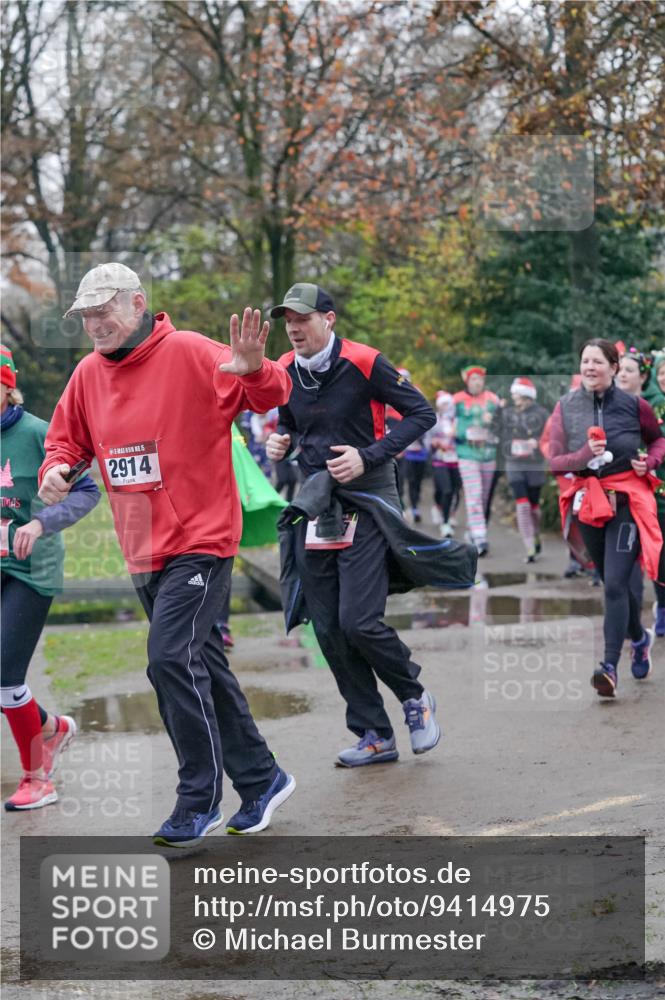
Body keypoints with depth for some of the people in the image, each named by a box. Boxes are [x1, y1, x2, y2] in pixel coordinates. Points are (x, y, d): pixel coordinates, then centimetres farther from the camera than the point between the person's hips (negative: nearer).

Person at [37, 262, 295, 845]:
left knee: (172, 659, -17)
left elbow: (271, 396, -16)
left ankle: (200, 802, -5)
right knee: (200, 666, 14)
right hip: (142, 551, 7)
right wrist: (55, 469, -4)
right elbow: (66, 438, 19)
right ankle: (261, 780, 27)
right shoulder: (89, 374, 7)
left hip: (200, 541, -7)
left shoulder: (189, 354, -12)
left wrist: (253, 370, -39)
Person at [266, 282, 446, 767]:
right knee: (329, 632, 4)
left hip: (366, 502, -6)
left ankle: (415, 698, 13)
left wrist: (369, 456, -18)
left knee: (359, 622, -15)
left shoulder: (364, 363, -12)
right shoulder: (285, 372, 6)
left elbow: (422, 412, -8)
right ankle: (376, 736, 14)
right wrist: (281, 440, -1)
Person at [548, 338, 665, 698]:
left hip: (627, 499, -3)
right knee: (612, 583, 16)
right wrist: (584, 454, -21)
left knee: (615, 583, -15)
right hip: (588, 501, 3)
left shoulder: (633, 405, -5)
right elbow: (554, 462, -3)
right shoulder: (566, 407, -1)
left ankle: (610, 666, -17)